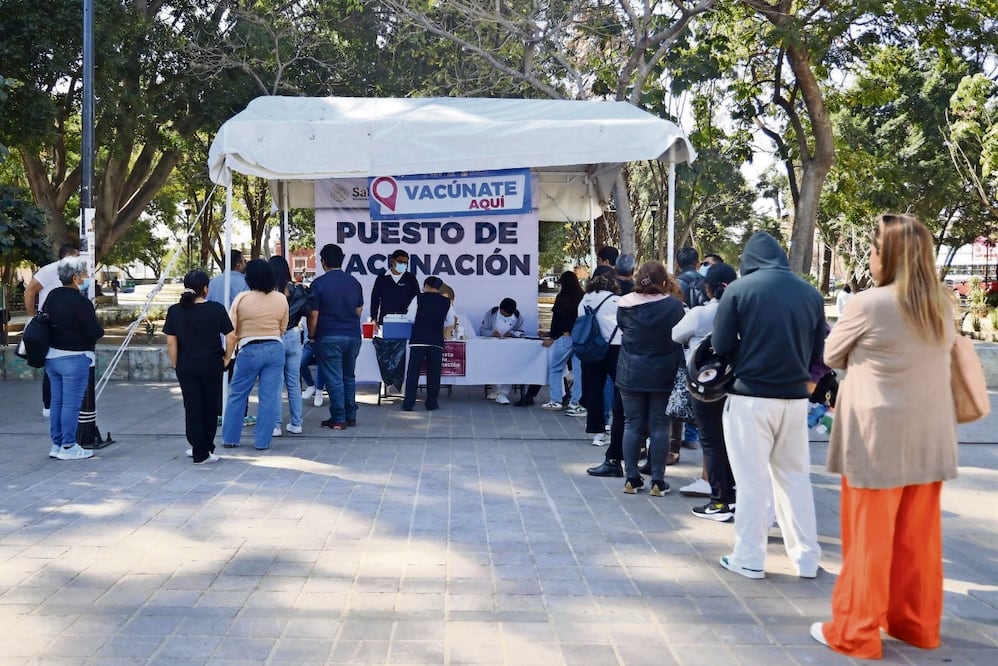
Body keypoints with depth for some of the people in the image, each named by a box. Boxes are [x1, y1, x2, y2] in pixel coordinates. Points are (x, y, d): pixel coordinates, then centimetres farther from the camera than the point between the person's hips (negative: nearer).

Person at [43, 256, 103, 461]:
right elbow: (95, 332, -17)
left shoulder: (52, 296, 7)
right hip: (74, 358, -8)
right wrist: (99, 330, 2)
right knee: (71, 403, -2)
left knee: (57, 401, 14)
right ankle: (68, 446, 2)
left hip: (51, 356, 8)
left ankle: (56, 444, 20)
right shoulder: (81, 302, -18)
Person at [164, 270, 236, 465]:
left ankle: (199, 451, 12)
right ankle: (205, 450, 24)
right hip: (212, 365, -1)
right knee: (210, 407, 13)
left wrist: (176, 365, 6)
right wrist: (226, 359, 2)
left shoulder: (175, 311, -4)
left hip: (186, 366, 1)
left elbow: (171, 343, -5)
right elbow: (231, 337, -11)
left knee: (192, 408, 9)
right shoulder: (216, 309, -8)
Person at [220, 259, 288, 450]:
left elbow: (230, 328, -5)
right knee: (269, 397, 5)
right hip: (275, 349, 2)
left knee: (237, 395, 12)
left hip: (249, 350, -2)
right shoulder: (281, 299, 1)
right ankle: (262, 441, 8)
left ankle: (230, 438, 18)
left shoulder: (242, 298, -7)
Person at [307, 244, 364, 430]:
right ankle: (351, 415, 19)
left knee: (334, 379, -1)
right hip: (353, 336, 5)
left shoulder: (319, 284, -9)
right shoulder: (354, 282, 6)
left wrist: (311, 336, 3)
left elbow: (313, 314, -10)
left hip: (329, 337, -5)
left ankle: (338, 419, 1)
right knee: (349, 376, 15)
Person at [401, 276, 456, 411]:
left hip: (418, 340, -1)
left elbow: (409, 317, -3)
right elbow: (450, 322, 9)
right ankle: (431, 403, 12)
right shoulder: (446, 302, 4)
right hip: (436, 341, 1)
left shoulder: (419, 298, -1)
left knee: (413, 372, 3)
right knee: (433, 373, 10)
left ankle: (408, 404, 3)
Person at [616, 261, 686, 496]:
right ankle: (657, 481, 9)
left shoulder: (625, 303, -6)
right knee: (659, 426, 5)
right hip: (663, 374, -1)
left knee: (632, 425, 9)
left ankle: (631, 479, 13)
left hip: (631, 373, 1)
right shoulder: (674, 305, -10)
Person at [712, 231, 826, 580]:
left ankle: (749, 558, 12)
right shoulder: (810, 293, 4)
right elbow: (819, 350, 7)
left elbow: (722, 345, -5)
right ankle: (807, 557, 21)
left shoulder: (739, 289, -8)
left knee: (752, 479, 5)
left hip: (750, 396, -4)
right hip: (795, 397, 4)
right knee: (795, 476, 15)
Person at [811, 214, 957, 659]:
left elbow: (832, 357, 1)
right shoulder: (942, 306, 5)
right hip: (929, 435, 6)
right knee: (918, 537, 15)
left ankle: (855, 632, 13)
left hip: (879, 436, -6)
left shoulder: (868, 304, -13)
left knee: (869, 538, 3)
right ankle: (917, 624, 28)